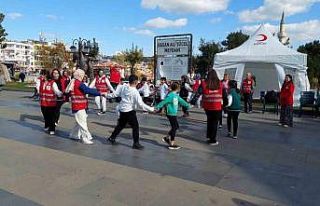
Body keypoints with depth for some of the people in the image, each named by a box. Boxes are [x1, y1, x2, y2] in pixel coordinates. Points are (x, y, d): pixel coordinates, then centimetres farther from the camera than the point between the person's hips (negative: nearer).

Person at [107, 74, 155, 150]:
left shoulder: (123, 87, -1)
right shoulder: (135, 91, -19)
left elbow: (115, 94, 10)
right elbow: (140, 104, -22)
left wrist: (107, 95, 29)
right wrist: (151, 109, -17)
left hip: (122, 110, 7)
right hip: (130, 111, -7)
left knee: (121, 125, 24)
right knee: (135, 127, 3)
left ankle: (112, 138, 34)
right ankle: (136, 143, 6)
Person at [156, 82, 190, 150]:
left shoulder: (176, 95, 11)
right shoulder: (170, 96, -17)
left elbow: (181, 100, 24)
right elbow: (164, 102, -22)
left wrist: (187, 105, 35)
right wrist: (157, 107, -28)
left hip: (174, 114, 9)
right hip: (171, 114, -9)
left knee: (176, 126, 15)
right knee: (174, 127, -4)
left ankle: (166, 138, 25)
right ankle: (172, 144, 4)